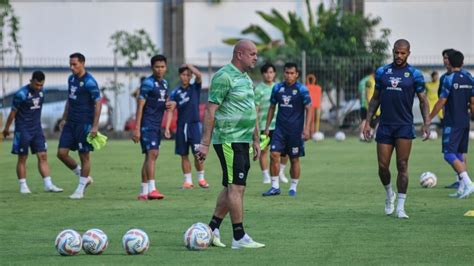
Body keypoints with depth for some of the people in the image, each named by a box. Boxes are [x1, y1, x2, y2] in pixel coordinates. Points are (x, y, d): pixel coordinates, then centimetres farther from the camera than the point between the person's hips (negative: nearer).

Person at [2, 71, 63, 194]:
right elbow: (13, 112, -7)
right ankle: (23, 186, 9)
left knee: (43, 156, 0)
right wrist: (6, 128, 1)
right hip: (23, 130, -5)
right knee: (22, 158, 2)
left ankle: (48, 185, -1)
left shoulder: (41, 92, 3)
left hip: (37, 128, 5)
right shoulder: (21, 94, -16)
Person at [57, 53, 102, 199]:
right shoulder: (71, 79, 11)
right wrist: (64, 119, 19)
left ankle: (80, 190, 8)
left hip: (84, 124, -8)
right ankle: (84, 177, 20)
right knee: (62, 153, 2)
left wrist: (95, 126, -18)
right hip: (71, 123, 8)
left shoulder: (89, 82, -13)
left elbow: (98, 103, -14)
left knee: (84, 156, 0)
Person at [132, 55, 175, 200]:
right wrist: (137, 128, -19)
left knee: (151, 156, 10)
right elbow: (140, 106, -13)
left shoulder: (164, 83, 14)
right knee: (152, 153, -18)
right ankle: (152, 190, -25)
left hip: (157, 125, 9)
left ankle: (143, 191, 14)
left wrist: (170, 104, 2)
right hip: (147, 124, -9)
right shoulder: (148, 83, -11)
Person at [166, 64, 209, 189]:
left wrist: (189, 65, -2)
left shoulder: (195, 88, 4)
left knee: (198, 154, -7)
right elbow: (170, 110, 4)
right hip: (181, 126, 2)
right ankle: (188, 181, 11)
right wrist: (167, 127, -4)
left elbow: (199, 75, -16)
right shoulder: (175, 93, 8)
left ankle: (201, 179, 7)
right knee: (184, 155, 4)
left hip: (195, 124, -2)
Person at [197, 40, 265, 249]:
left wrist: (256, 140, 22)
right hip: (229, 141, -10)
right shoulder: (224, 76, -13)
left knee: (231, 188, 11)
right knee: (236, 187, -9)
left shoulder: (246, 78, 17)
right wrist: (205, 143, -19)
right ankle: (239, 238, -7)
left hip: (243, 141, 10)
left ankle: (212, 229, 18)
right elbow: (211, 110, -15)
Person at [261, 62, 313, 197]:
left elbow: (309, 109, -5)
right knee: (274, 155, -10)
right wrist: (267, 127, 12)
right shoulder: (277, 88, 6)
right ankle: (275, 187, -4)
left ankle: (293, 187, 17)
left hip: (295, 130, -3)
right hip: (280, 128, 3)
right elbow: (272, 107, 15)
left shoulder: (301, 89, -5)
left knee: (294, 159, 4)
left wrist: (307, 129, -13)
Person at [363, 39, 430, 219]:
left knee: (402, 166, -6)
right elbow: (375, 99, 14)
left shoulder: (414, 74, 1)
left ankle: (400, 207, -1)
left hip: (404, 126, -2)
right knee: (382, 166, 1)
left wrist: (426, 123, -10)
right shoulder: (382, 72, 8)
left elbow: (423, 101, 3)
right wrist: (367, 122, 8)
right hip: (385, 125, 3)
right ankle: (389, 194, 29)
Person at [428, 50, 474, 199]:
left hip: (452, 122, -7)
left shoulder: (449, 79, -12)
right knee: (459, 155, 12)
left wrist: (430, 118, -1)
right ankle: (462, 189, 8)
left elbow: (441, 102, -11)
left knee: (449, 154, -7)